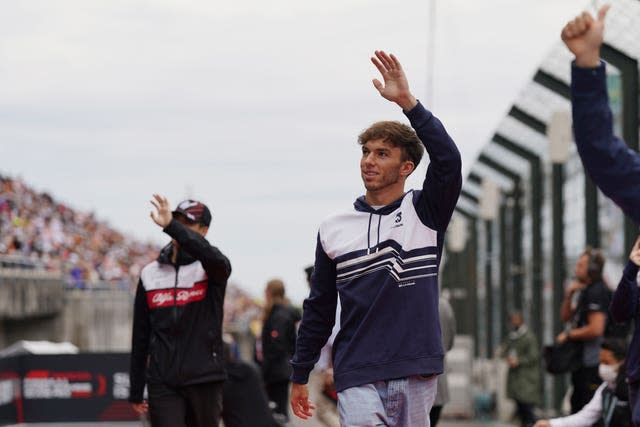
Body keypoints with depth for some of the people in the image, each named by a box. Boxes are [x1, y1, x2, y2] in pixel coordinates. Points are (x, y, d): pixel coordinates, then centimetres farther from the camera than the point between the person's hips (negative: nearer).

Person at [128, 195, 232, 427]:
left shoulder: (211, 270, 1)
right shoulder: (150, 273, 10)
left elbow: (213, 257, -29)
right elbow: (140, 337, 13)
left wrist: (171, 226, -38)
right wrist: (136, 391, 11)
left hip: (204, 379, -2)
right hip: (162, 382, 2)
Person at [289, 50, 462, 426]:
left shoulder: (427, 213, 3)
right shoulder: (335, 230, 8)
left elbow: (448, 161, -17)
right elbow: (319, 310, 15)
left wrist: (407, 102, -22)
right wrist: (300, 376, 16)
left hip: (417, 377, 0)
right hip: (358, 378, 0)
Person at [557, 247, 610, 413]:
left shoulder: (597, 292, -16)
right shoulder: (585, 291, 16)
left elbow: (596, 329, -24)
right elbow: (566, 317, 20)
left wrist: (568, 334, -12)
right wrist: (569, 295, 4)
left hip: (592, 364, -11)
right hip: (582, 362, 11)